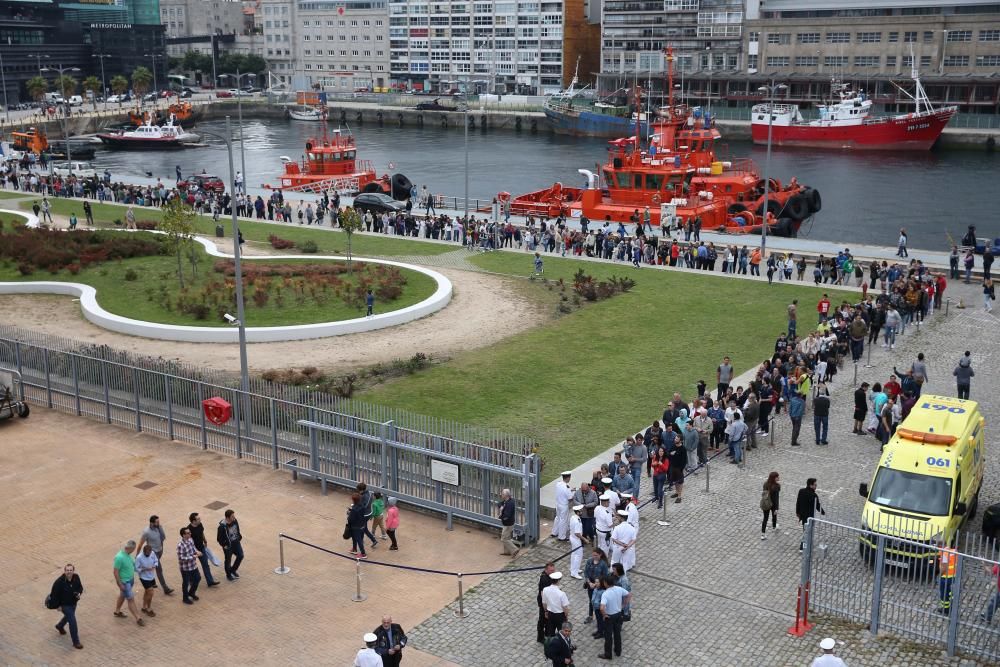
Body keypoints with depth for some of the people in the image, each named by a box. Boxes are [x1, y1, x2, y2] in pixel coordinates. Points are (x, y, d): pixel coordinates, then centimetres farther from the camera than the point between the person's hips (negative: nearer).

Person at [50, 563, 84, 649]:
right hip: (65, 604, -6)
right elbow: (55, 594, -18)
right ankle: (76, 642, 3)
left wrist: (79, 593, -17)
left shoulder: (76, 578, -13)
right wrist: (58, 605, -13)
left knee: (69, 616, 31)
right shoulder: (59, 582, -28)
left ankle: (60, 626, 64)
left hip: (73, 603, 6)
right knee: (73, 622, -9)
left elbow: (80, 587, 4)